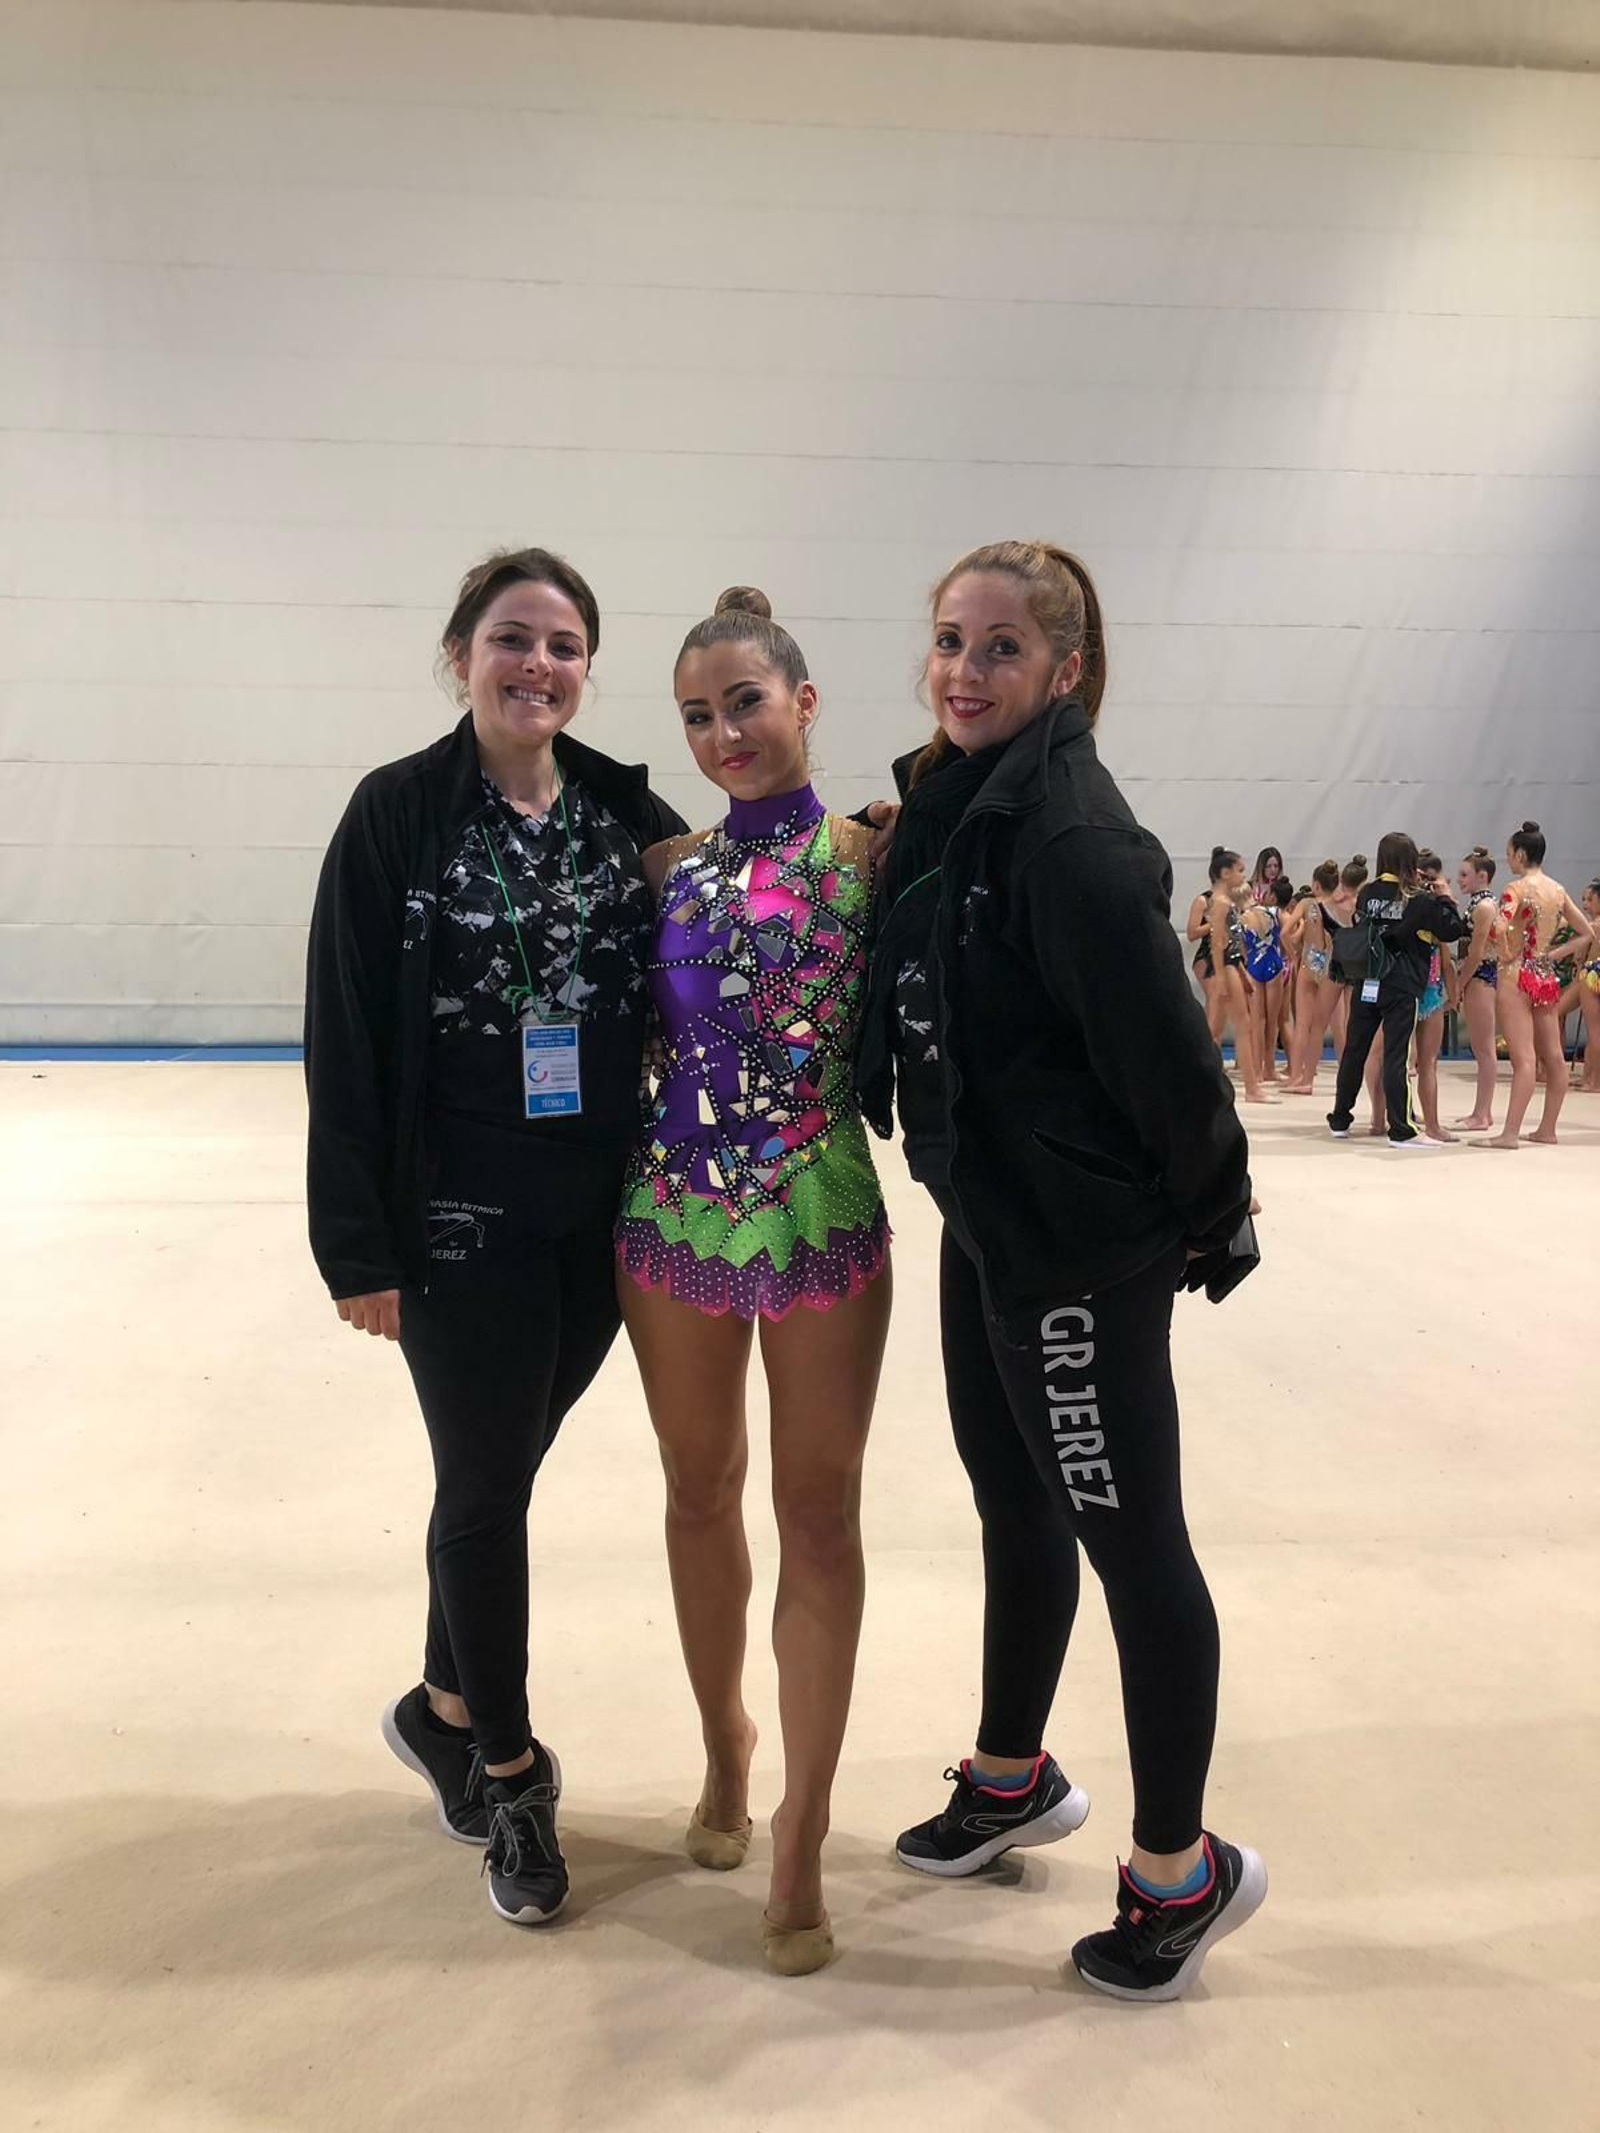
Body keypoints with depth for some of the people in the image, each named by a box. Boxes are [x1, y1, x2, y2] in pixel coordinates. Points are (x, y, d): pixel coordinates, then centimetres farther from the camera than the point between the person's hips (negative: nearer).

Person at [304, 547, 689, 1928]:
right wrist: (359, 1244, -11)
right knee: (487, 1487, 7)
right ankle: (513, 1769, 28)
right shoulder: (398, 814, -6)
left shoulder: (632, 814, 4)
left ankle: (447, 1710, 40)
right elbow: (345, 1038, -8)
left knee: (504, 1472, 16)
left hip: (603, 1215, 4)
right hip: (462, 1220, -3)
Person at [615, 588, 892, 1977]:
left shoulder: (867, 854, -6)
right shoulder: (670, 865, 6)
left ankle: (803, 1839, 19)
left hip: (820, 1218, -4)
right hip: (671, 1213, 4)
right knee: (701, 1496, 17)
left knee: (818, 1514, 5)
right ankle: (726, 1744, 41)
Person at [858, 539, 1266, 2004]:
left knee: (1129, 1540, 5)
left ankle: (1181, 1869, 25)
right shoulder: (944, 807, 6)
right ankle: (1014, 1779, 43)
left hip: (1083, 1247, -9)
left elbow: (1161, 1045, -21)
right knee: (1015, 1507, 22)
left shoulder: (1072, 834, -22)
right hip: (986, 1223, 9)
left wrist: (1212, 1207, -10)